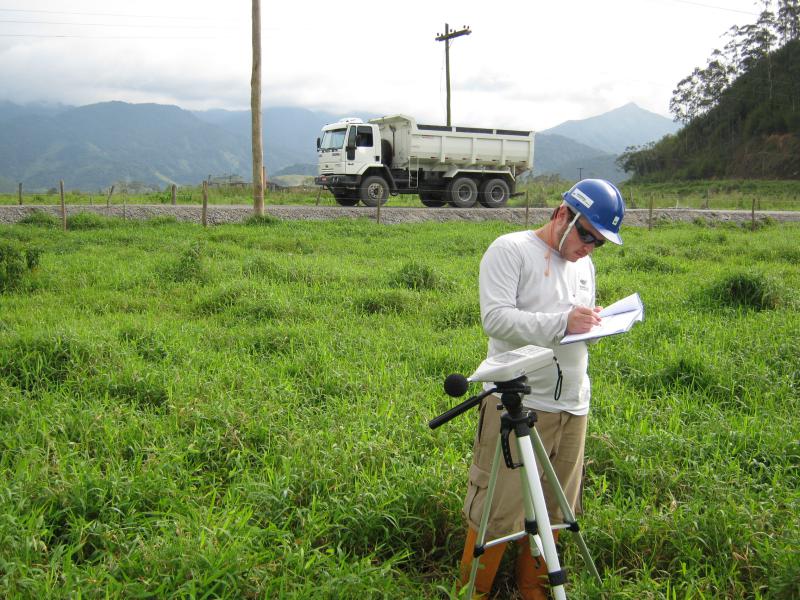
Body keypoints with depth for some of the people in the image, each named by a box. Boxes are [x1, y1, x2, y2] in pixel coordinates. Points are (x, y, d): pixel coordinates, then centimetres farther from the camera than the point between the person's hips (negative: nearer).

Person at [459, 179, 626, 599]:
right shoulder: (509, 250, -6)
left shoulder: (584, 265, 17)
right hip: (516, 406, -7)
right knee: (497, 513, -4)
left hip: (573, 407, 7)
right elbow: (495, 318, -18)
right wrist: (562, 322, -25)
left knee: (553, 512, 14)